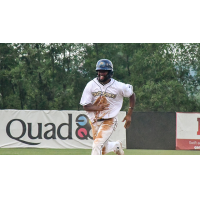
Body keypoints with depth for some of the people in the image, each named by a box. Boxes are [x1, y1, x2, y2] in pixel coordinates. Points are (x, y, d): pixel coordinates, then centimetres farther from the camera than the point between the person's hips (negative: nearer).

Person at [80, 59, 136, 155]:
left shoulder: (119, 87, -12)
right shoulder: (91, 85, -8)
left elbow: (132, 95, 6)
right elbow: (85, 106, -9)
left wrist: (129, 115, 0)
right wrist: (98, 108, -31)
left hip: (109, 121, -4)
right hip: (94, 121, 4)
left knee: (97, 145, -19)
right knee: (103, 150, 14)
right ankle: (116, 145, 46)